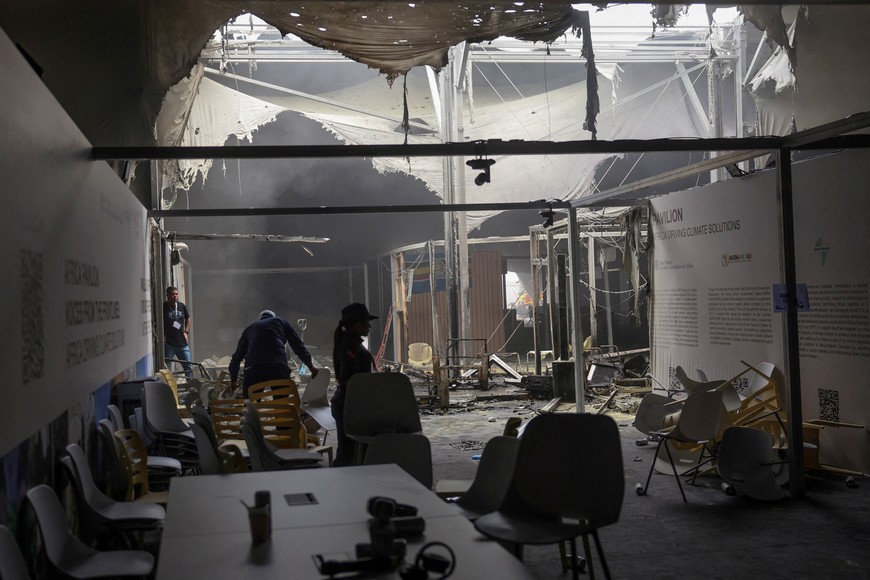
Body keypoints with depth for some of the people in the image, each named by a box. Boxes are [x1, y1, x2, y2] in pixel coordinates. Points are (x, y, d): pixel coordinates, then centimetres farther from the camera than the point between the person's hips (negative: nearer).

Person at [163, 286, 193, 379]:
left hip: (182, 343, 4)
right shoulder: (163, 307, -8)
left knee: (188, 367, 9)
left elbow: (188, 319, 22)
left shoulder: (182, 306, 6)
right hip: (168, 344, -4)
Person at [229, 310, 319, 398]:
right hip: (279, 367, -1)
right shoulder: (280, 321, 27)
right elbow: (298, 345, 19)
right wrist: (311, 366, 24)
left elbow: (237, 356, 34)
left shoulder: (250, 328, 32)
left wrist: (233, 380, 44)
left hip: (253, 369, 1)